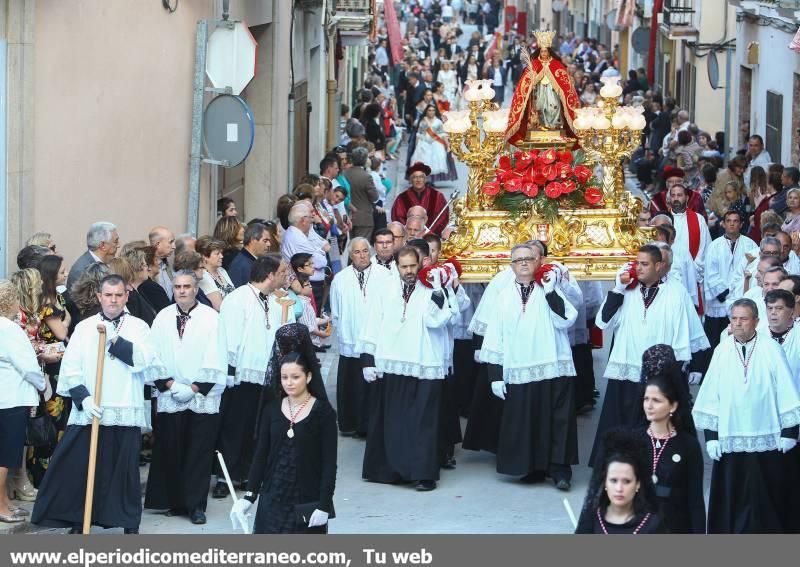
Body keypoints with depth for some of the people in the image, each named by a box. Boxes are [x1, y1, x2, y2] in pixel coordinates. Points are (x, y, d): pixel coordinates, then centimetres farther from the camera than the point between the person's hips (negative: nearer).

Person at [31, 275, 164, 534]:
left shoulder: (138, 327, 7)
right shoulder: (84, 327, 8)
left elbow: (145, 359, -10)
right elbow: (70, 369, 3)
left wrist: (114, 340, -17)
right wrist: (83, 398, -11)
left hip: (125, 413, -1)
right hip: (87, 413, 1)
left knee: (126, 470, 4)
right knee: (77, 468, 0)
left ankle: (130, 524, 15)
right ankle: (77, 522, 12)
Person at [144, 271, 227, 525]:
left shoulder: (211, 318, -2)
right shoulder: (163, 318, 5)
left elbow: (215, 362, -5)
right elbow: (154, 357, 5)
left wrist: (194, 388, -10)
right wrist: (170, 384, -7)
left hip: (203, 398, -2)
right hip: (169, 399, 2)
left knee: (199, 454, -1)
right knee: (170, 453, 5)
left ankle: (196, 505, 5)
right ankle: (175, 502, 15)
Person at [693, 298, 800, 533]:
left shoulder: (772, 350, -5)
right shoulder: (722, 351, 0)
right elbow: (710, 397, 3)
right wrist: (710, 435, 1)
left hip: (767, 439, -1)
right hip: (730, 440, 2)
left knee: (767, 495, 6)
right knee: (731, 497, 4)